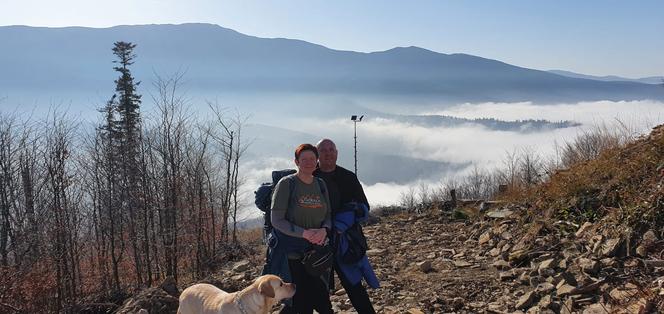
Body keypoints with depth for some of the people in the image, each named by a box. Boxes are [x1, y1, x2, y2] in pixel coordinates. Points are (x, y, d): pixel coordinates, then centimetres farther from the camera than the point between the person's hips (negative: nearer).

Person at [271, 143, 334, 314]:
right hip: (291, 254, -5)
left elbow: (328, 215, 9)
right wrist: (304, 233, -21)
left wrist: (324, 230, -13)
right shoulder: (286, 183, -9)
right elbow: (276, 220, -12)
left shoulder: (320, 185, 6)